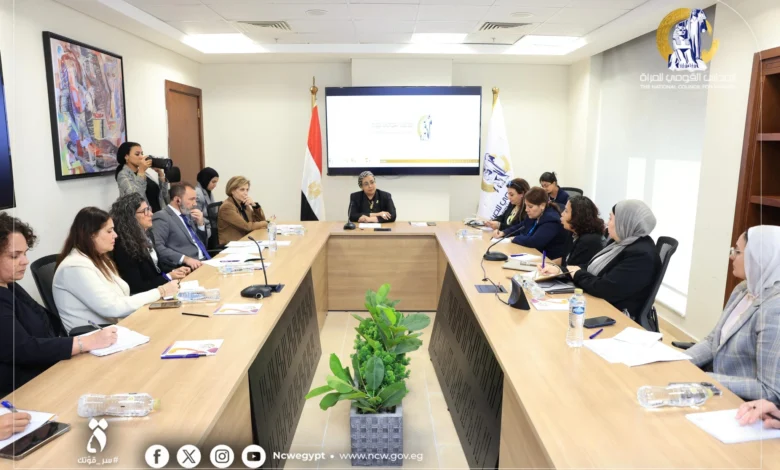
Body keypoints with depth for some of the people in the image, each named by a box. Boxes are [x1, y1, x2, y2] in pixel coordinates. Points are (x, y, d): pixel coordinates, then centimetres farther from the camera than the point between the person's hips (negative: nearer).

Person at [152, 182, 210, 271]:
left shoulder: (187, 215, 18)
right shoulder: (161, 217, -5)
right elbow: (157, 247, -18)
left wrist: (200, 223, 7)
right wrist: (185, 259, -26)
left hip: (204, 261, 8)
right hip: (185, 267, -8)